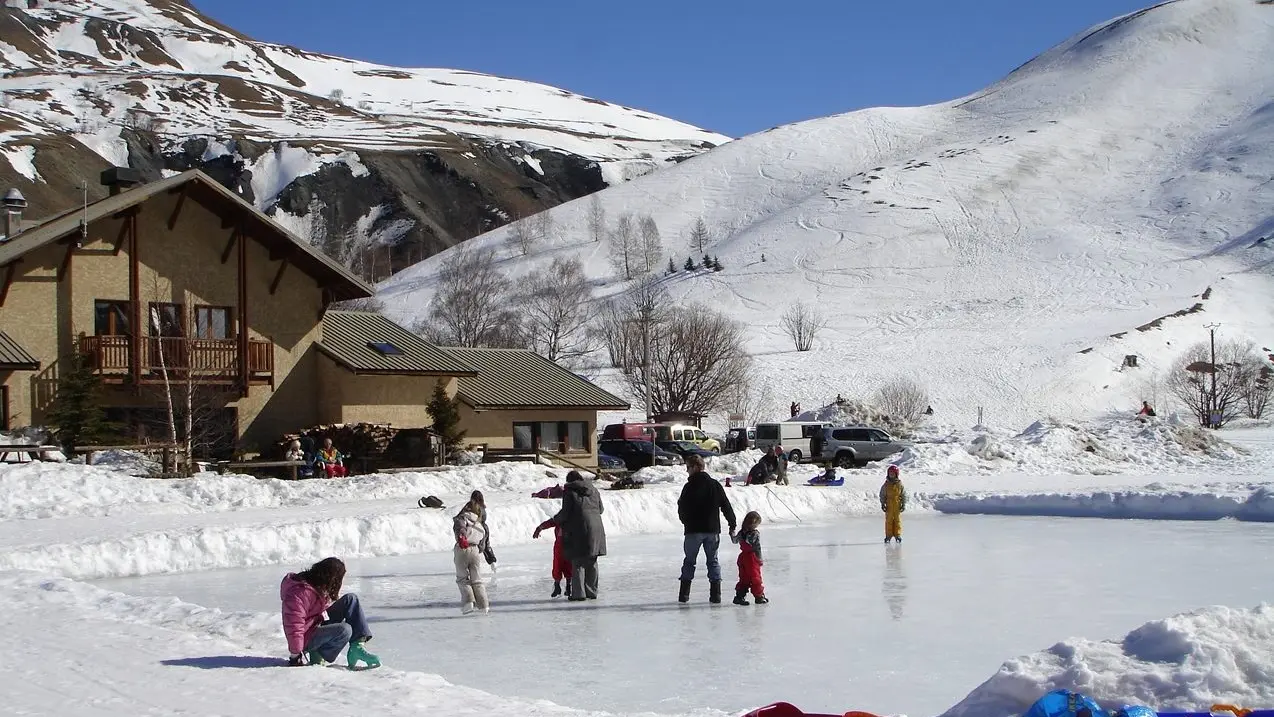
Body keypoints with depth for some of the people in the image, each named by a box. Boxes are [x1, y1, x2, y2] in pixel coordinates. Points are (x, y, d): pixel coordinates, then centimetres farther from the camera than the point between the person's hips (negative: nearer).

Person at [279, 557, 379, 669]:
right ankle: (317, 656, -9)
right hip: (308, 640, -9)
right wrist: (295, 655, -26)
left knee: (351, 599, -2)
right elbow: (294, 625, -29)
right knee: (344, 630, -32)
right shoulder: (300, 592, -29)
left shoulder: (321, 587, 1)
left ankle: (358, 647, -7)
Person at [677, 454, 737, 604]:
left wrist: (686, 522, 14)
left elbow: (682, 509, -6)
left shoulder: (689, 486, -9)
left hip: (693, 530, -3)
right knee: (713, 560, 11)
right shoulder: (715, 485, 3)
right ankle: (715, 593, 4)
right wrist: (732, 525, 13)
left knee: (689, 561, 8)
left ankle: (684, 593, 6)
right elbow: (726, 506, 5)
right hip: (713, 530, 3)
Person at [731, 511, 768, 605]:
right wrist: (760, 559, -8)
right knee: (755, 578, 4)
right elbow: (757, 547, -17)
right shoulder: (755, 534, -17)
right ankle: (759, 596, 12)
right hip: (752, 558, -6)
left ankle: (739, 596, 12)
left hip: (742, 557, 6)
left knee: (744, 578, 13)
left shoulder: (741, 532, 2)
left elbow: (735, 541, 18)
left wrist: (732, 534, 37)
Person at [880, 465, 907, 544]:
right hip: (889, 506, 0)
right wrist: (883, 504, 0)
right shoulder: (886, 485, 2)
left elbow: (904, 495, 5)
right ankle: (888, 535, 6)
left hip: (897, 505, 0)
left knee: (897, 520, 3)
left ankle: (898, 535, 9)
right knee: (889, 520, 1)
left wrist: (904, 504, 0)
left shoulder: (900, 484, 2)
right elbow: (882, 495, 6)